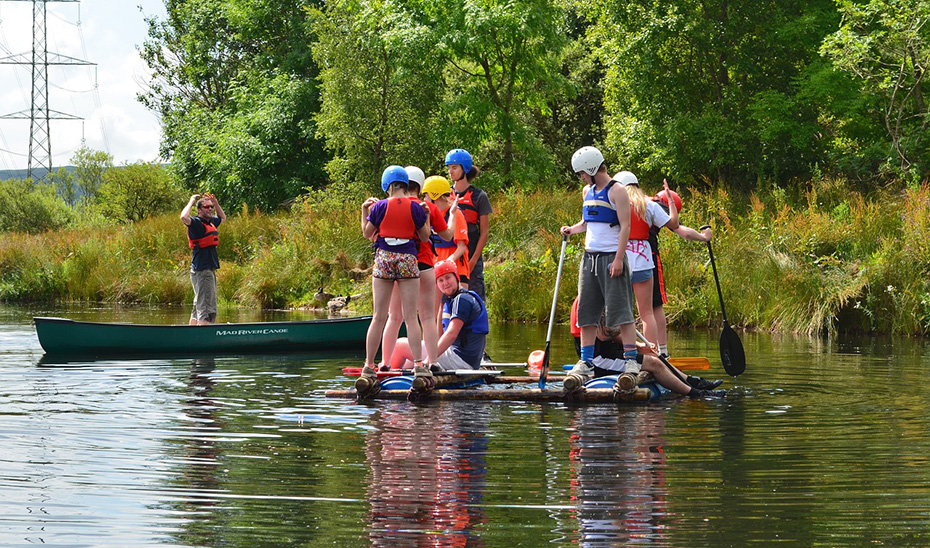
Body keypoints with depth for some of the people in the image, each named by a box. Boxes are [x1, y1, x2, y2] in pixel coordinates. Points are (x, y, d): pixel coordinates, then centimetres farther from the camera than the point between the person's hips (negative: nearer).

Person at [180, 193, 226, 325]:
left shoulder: (211, 222, 15)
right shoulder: (196, 222, -10)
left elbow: (223, 218, 37)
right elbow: (184, 217, -32)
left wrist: (215, 203, 21)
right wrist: (191, 201, -17)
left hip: (210, 269, 10)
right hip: (201, 271, -10)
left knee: (199, 307, 14)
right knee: (207, 309, -15)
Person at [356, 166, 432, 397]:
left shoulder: (379, 207, -2)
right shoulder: (415, 208, -2)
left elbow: (367, 232, 8)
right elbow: (424, 237, 6)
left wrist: (364, 210, 21)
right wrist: (426, 217, 21)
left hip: (384, 260, 0)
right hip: (408, 261, 0)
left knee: (379, 317, 4)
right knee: (410, 317, 1)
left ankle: (369, 368, 4)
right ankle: (418, 365, -6)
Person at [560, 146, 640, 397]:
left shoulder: (616, 192, -7)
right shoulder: (588, 192, 16)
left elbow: (625, 226, -12)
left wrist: (618, 259, -19)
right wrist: (572, 229, 6)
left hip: (611, 257, -8)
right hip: (589, 256, 8)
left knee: (620, 310, -11)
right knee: (587, 312, 5)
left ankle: (631, 361, -12)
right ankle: (586, 364, 8)